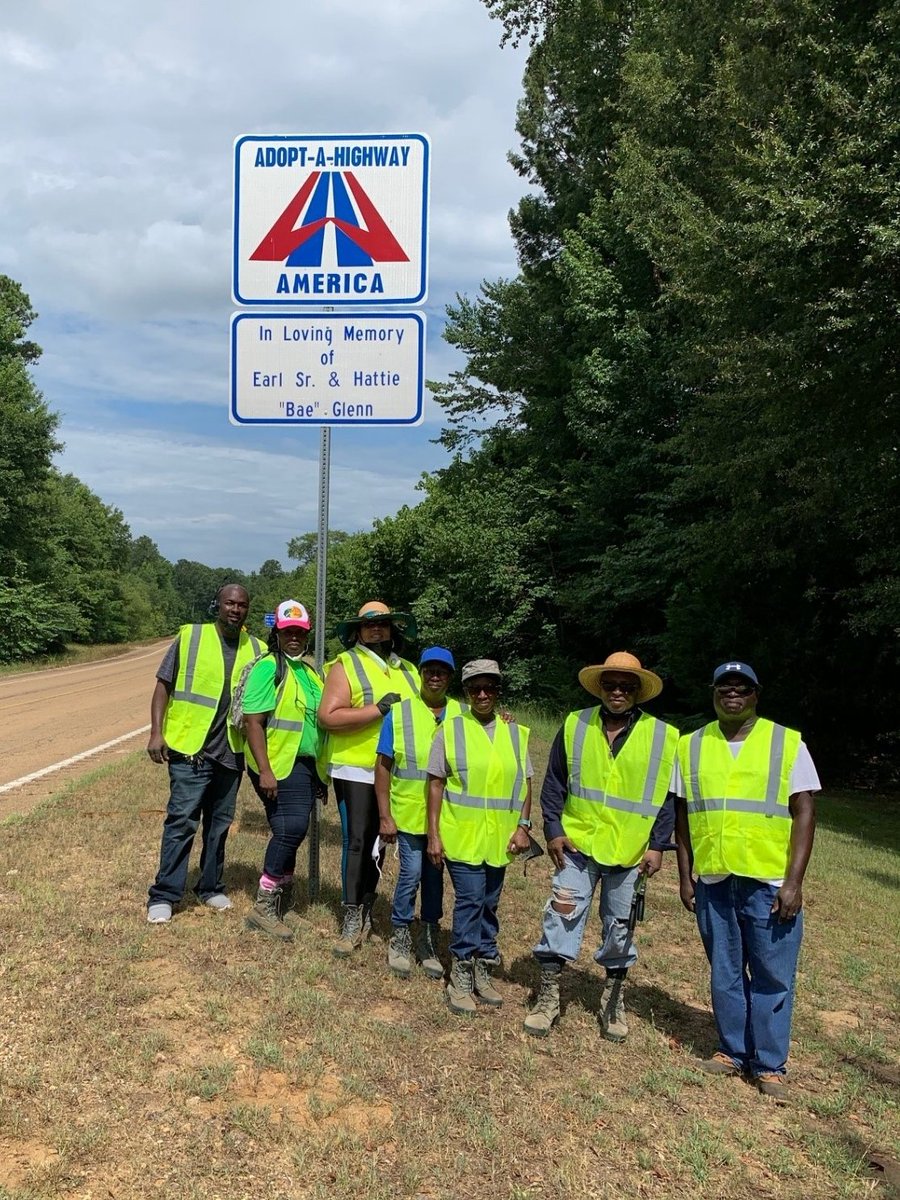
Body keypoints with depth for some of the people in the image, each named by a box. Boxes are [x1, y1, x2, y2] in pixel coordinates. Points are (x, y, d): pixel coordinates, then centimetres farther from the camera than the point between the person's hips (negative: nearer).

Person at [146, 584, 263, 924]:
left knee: (220, 824, 14)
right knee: (181, 821, -5)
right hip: (189, 749, -4)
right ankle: (164, 896, 4)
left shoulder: (256, 649, 5)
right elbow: (163, 685, -1)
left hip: (231, 752, 4)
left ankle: (210, 887, 28)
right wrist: (157, 732, -9)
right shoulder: (190, 637, -3)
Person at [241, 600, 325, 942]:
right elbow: (253, 721, -17)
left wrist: (318, 773, 23)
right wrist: (264, 771, -23)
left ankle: (278, 901, 25)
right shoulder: (268, 667, -10)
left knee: (288, 832, 13)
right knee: (292, 827, -16)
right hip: (279, 765, -8)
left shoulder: (307, 671, 15)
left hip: (304, 765, 8)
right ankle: (264, 907, -6)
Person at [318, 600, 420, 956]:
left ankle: (366, 910, 27)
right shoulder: (345, 665, -6)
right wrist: (379, 709, -21)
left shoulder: (407, 671, 13)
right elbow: (328, 717, -17)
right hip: (356, 771, -5)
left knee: (377, 843, 14)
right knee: (357, 842, -5)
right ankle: (352, 919, 4)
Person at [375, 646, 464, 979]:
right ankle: (400, 935, 18)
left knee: (435, 875, 12)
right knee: (411, 873, -4)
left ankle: (429, 936, 29)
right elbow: (383, 767, -2)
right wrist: (385, 817, -5)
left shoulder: (463, 715, 3)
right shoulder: (399, 713, -2)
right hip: (409, 812, -2)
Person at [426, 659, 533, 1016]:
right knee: (470, 900, -5)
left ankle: (482, 973, 26)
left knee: (489, 904, 12)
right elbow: (436, 783, -2)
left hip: (499, 838, 3)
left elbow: (525, 783, 10)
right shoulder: (450, 730, -2)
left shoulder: (516, 733, 6)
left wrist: (523, 826, 0)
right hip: (461, 835, -3)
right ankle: (461, 979, 8)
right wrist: (433, 835, -5)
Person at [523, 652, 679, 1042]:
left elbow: (669, 797, 2)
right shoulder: (575, 725, 0)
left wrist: (657, 845, -4)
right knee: (562, 917, -1)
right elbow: (554, 783, 5)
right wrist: (553, 830, -2)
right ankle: (548, 998, 12)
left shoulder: (662, 737, -2)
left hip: (630, 852, 0)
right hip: (577, 845, 0)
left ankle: (614, 1001, 29)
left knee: (620, 927, 12)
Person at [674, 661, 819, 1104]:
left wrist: (794, 882, -10)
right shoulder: (691, 746, 5)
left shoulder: (787, 743, -3)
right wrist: (685, 875, 6)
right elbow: (683, 814, 9)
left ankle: (770, 1066, 19)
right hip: (713, 881, 3)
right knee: (724, 973, 13)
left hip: (770, 882, -2)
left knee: (773, 977, 5)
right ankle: (732, 1051, 29)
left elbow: (804, 813, -4)